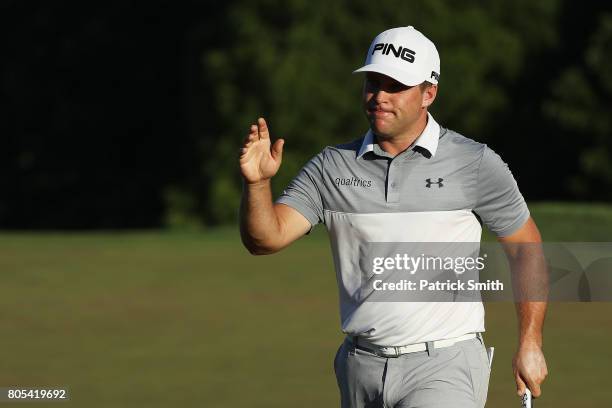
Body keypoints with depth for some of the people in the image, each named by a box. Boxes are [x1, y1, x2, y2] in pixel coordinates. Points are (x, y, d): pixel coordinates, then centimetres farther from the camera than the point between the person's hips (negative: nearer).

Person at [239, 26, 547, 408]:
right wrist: (257, 183, -24)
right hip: (360, 371, 4)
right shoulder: (331, 167, 4)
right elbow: (266, 238, -4)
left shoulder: (475, 164, -3)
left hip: (444, 366, -4)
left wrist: (531, 343, 2)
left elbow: (526, 248, 6)